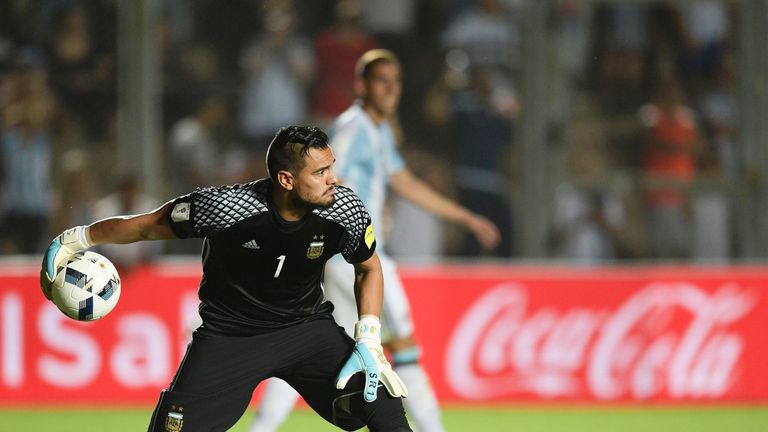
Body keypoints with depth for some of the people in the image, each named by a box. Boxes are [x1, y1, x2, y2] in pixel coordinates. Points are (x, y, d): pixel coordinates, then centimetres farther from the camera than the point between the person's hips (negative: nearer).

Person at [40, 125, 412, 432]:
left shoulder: (346, 211, -18)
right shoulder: (224, 207, -27)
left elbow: (368, 268, 3)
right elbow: (147, 226, -11)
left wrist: (369, 342, -7)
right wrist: (75, 240, -9)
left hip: (308, 326, 2)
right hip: (229, 334, -2)